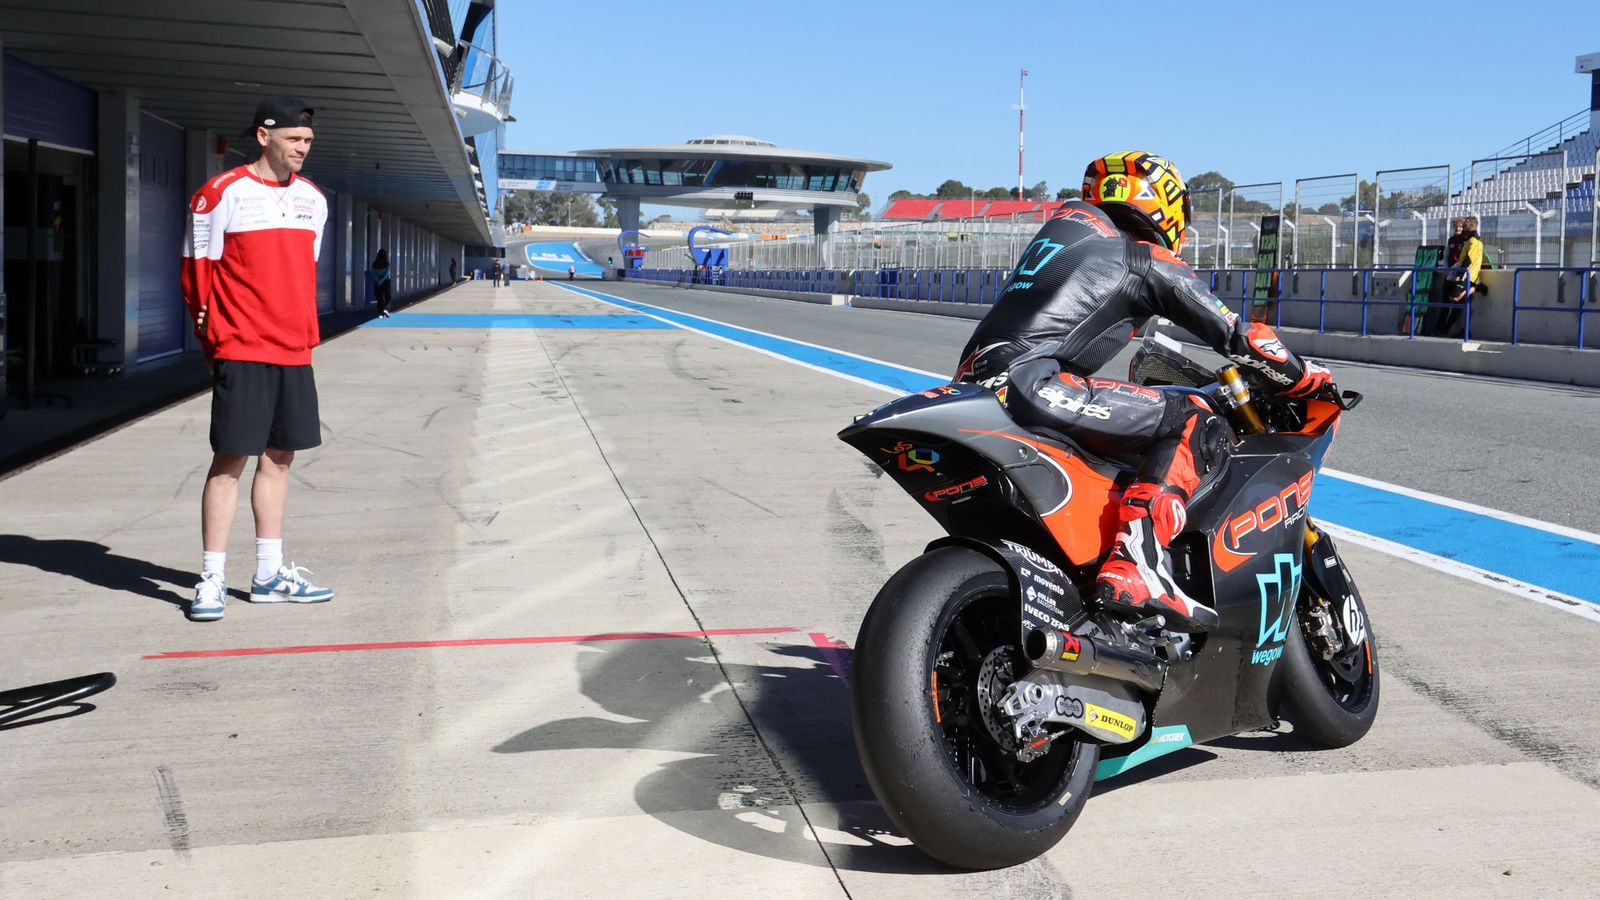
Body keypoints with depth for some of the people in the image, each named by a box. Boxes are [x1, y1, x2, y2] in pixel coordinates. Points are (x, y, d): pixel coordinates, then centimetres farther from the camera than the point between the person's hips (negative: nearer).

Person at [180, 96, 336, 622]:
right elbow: (196, 271, -3)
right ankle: (212, 581, 3)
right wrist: (213, 337, 0)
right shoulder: (223, 194, -7)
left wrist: (305, 336, 14)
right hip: (241, 352, -6)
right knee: (230, 460, -4)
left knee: (279, 457, 10)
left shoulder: (313, 200, 12)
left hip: (294, 352, 6)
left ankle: (270, 574, 20)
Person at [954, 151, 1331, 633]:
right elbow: (1237, 334, 8)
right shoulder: (1149, 260, 7)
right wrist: (1305, 376, 24)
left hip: (973, 383, 9)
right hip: (1030, 382, -9)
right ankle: (1134, 564, -22)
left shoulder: (1068, 218, 27)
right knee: (1192, 422, -6)